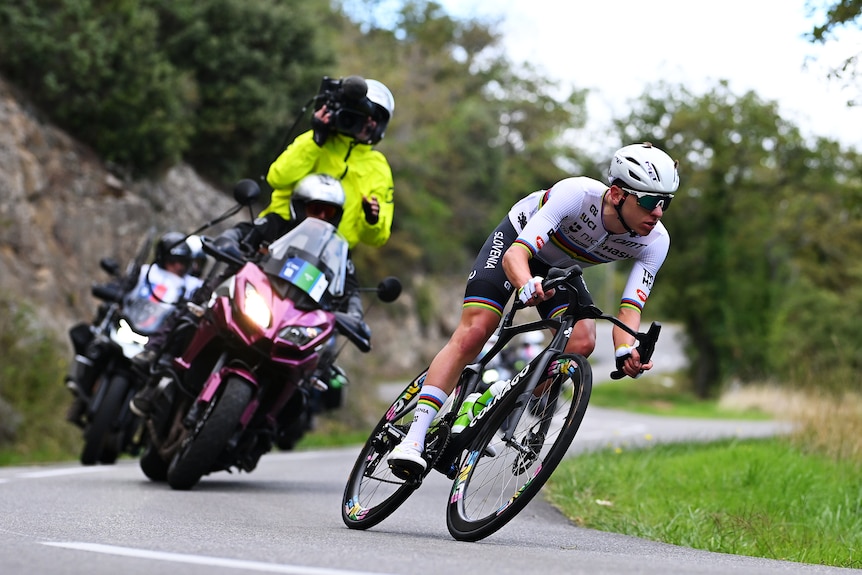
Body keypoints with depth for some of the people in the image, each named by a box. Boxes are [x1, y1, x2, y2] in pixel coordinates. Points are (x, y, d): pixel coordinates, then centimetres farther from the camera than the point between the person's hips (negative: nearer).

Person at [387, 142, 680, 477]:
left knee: (582, 342, -21)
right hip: (517, 239, -4)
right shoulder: (577, 194, -39)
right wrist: (527, 285, -67)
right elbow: (515, 255, -45)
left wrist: (626, 351, -53)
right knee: (473, 332, -19)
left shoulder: (654, 242, -28)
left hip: (561, 268, 4)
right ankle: (415, 437, -20)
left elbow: (629, 310, -31)